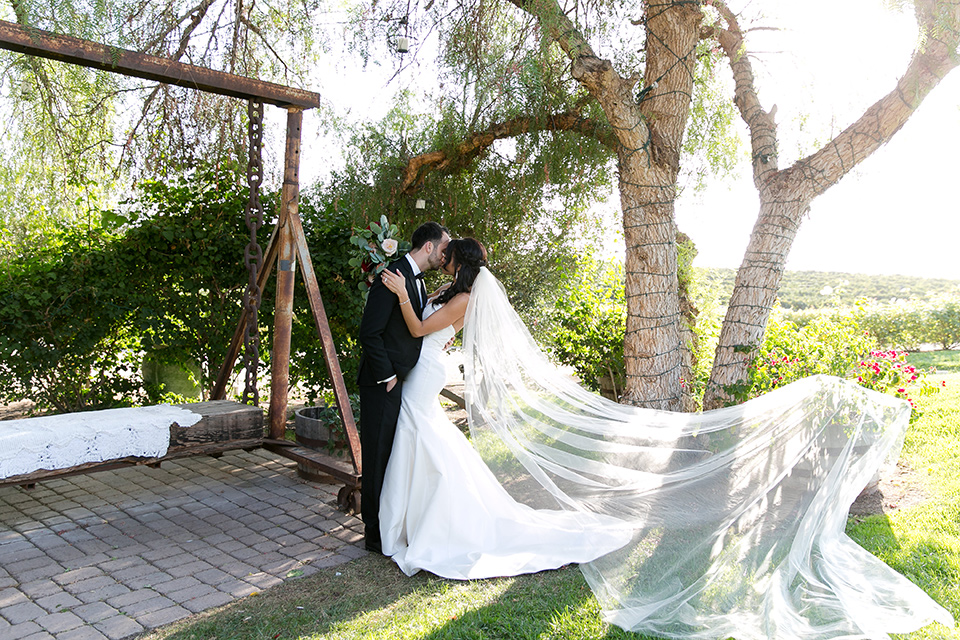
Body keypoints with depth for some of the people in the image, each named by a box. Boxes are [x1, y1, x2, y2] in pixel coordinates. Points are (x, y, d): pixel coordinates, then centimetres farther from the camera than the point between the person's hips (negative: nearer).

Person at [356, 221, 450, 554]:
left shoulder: (417, 281, 15)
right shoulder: (393, 275, -16)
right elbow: (370, 332, -20)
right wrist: (386, 376, -16)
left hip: (404, 382, 10)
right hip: (384, 383, -10)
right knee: (379, 457, 1)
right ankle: (375, 533, 13)